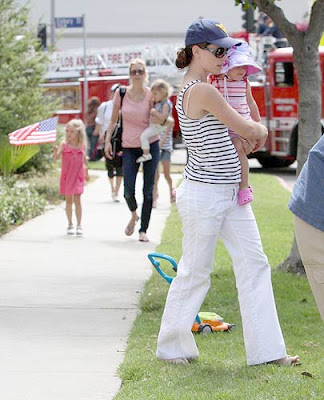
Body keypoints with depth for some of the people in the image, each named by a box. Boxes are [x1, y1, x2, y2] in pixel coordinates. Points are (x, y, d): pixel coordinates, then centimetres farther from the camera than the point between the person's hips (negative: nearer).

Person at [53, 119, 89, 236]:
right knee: (68, 201, 9)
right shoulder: (64, 144, -6)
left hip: (78, 176, 0)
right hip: (66, 177, 0)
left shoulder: (82, 145, 0)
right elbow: (55, 158, -13)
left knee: (77, 200, -5)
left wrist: (86, 171, 22)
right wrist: (55, 151, -33)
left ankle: (79, 225, -2)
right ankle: (70, 224, 19)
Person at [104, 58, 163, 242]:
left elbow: (162, 120, 0)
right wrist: (108, 140, 3)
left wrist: (160, 120, -23)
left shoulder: (151, 95, -5)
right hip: (129, 147, 1)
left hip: (150, 145, -1)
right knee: (128, 191, -8)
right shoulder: (121, 93, -1)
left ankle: (143, 230, 10)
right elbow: (114, 119, 10)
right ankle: (134, 216, 25)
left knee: (148, 191, -1)